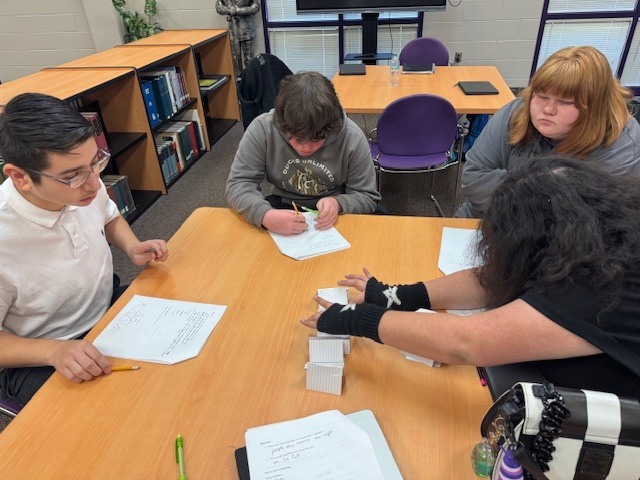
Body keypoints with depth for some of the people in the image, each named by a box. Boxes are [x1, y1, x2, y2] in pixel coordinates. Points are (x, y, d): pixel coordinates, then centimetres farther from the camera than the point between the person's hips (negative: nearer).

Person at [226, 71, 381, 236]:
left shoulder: (352, 138, -18)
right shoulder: (261, 129, -18)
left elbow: (367, 197, -9)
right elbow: (238, 184, -17)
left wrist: (338, 204, -31)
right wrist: (265, 215, -38)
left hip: (337, 217, 0)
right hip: (283, 207, 1)